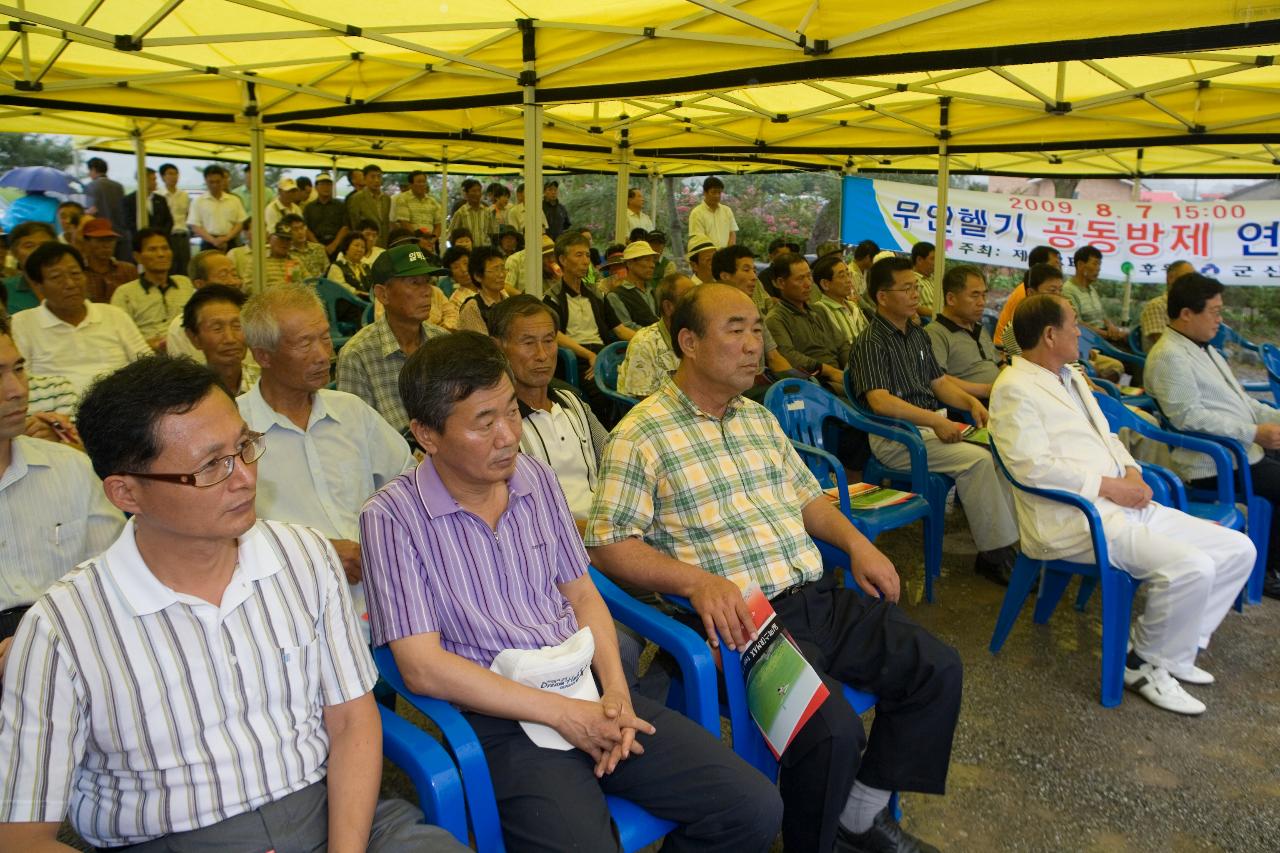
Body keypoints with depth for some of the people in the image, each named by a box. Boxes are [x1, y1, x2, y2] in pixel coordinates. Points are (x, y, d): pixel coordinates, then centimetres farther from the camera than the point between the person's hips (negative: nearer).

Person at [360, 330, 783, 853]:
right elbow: (422, 667, -13)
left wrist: (615, 691, -4)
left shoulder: (537, 479, 8)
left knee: (752, 808, -6)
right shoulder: (392, 517, -9)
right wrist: (562, 713, -14)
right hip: (500, 718, -5)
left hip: (588, 691, 5)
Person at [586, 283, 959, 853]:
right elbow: (609, 545, -12)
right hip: (744, 617, -8)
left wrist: (856, 542, 7)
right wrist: (697, 580, -25)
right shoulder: (641, 435, -8)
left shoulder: (759, 417, 17)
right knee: (834, 731, -26)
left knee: (938, 669, 0)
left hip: (819, 597, 8)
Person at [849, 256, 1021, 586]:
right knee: (977, 459, -26)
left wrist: (971, 402, 1)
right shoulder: (871, 343, -11)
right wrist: (936, 421, -28)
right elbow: (880, 401, -24)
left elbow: (939, 381, 21)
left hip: (934, 423, 8)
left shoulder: (918, 334, 18)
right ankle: (993, 555, -17)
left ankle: (1007, 543, -8)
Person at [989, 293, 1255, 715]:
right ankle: (1145, 663, -2)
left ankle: (1174, 648, 14)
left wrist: (1131, 471, 2)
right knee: (1191, 568, -25)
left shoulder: (1072, 376, 20)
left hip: (1123, 503, 10)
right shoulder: (1014, 388, -11)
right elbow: (1032, 465, -21)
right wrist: (1108, 486, -16)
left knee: (1238, 549, 4)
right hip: (1073, 519, -10)